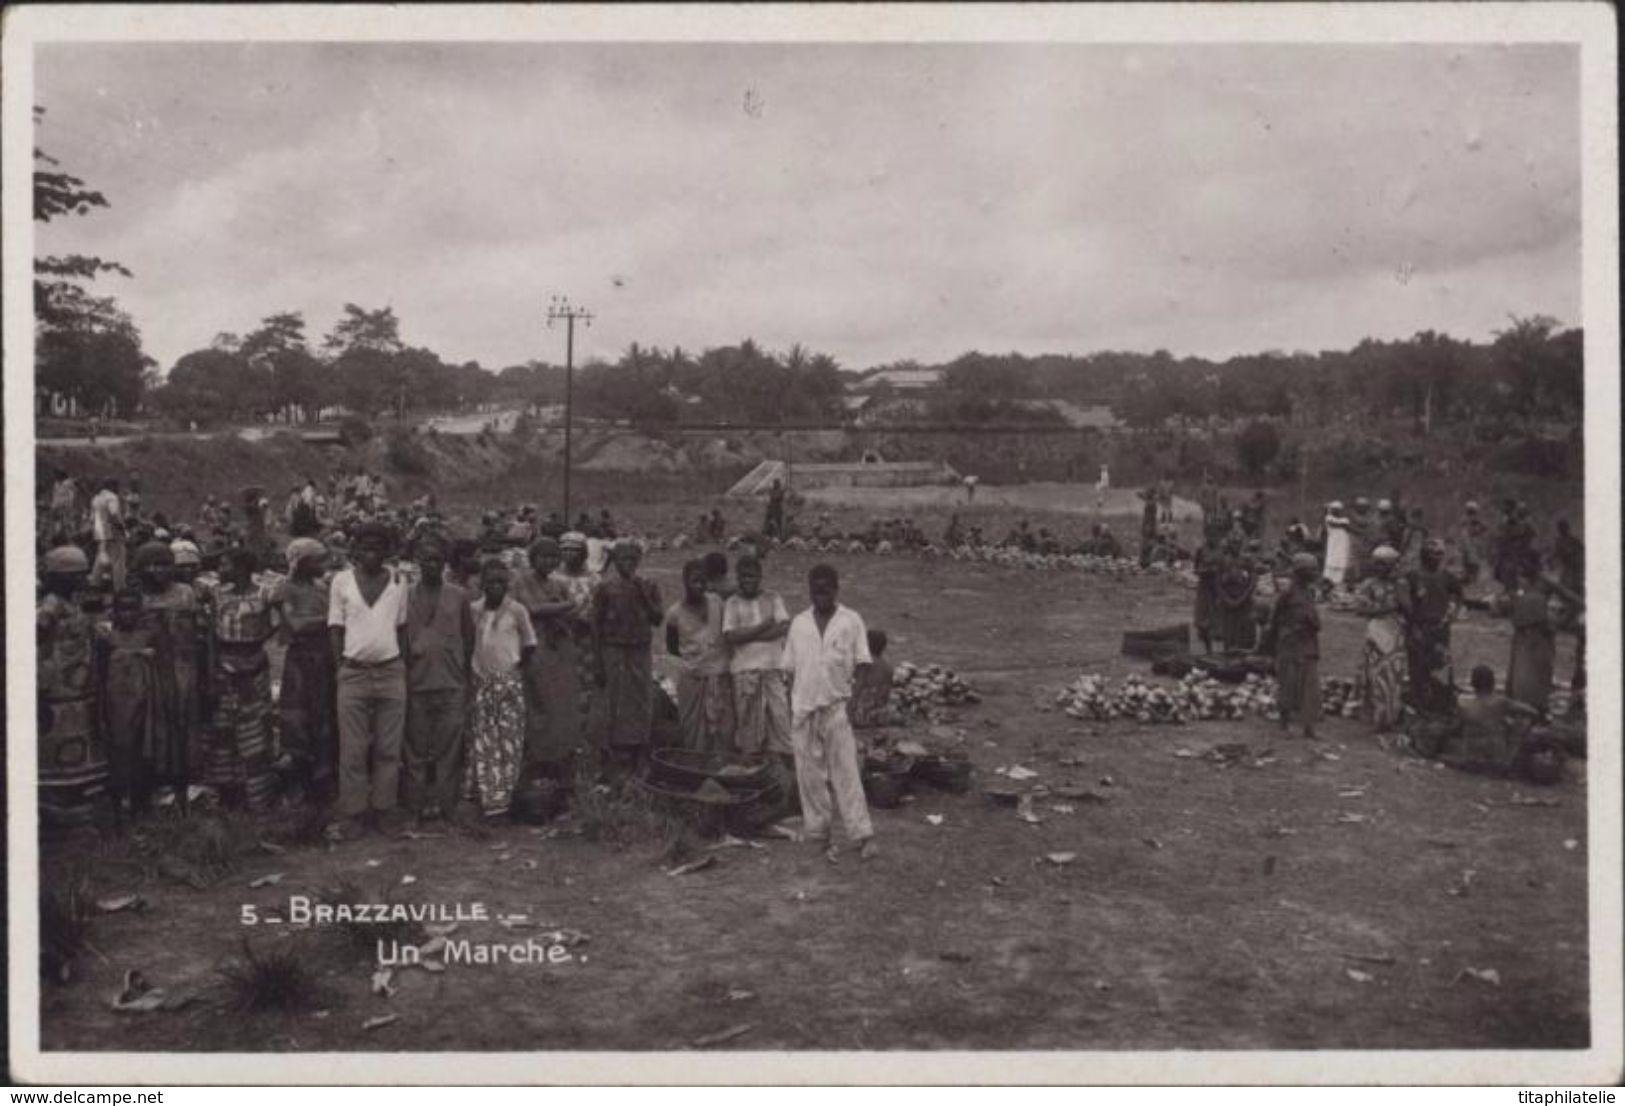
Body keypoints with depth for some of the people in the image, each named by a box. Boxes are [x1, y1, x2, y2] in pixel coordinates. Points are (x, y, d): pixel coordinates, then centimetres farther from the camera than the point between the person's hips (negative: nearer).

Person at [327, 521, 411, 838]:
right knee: (352, 750, 0)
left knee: (388, 749, 4)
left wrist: (403, 666, 4)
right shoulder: (342, 581, 3)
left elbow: (402, 628, 12)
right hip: (353, 672, -1)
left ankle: (383, 812, 12)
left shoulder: (398, 583, 7)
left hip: (391, 672, 1)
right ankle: (352, 815, 6)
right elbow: (336, 628, 5)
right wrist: (342, 666, -2)